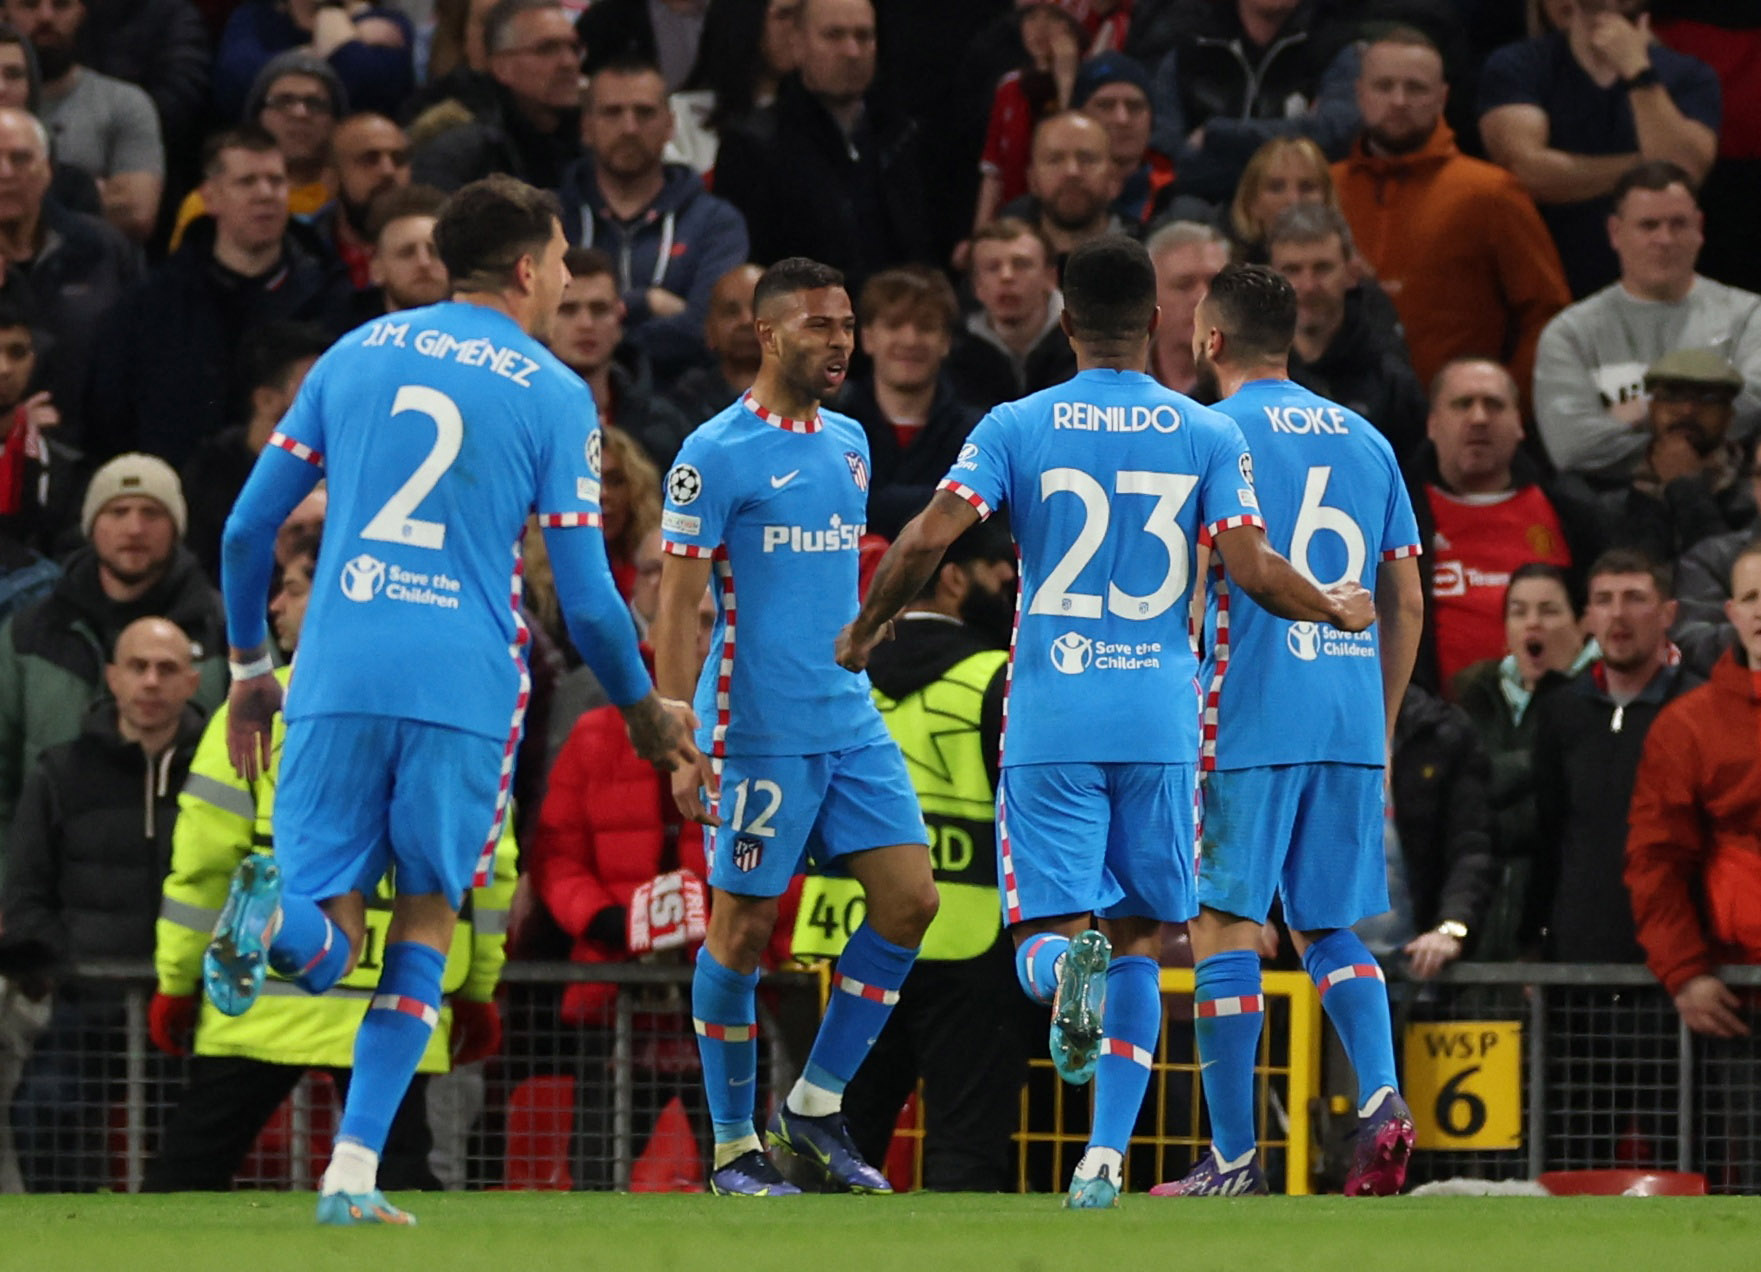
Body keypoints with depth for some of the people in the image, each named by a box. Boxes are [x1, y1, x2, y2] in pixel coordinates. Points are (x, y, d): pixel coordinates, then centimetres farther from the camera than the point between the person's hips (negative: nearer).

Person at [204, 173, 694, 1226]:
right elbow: (588, 597, 1)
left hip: (338, 679, 2)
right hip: (465, 691, -2)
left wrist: (250, 665, 26)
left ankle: (277, 918, -34)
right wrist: (643, 711, 18)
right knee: (427, 919, 14)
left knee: (325, 945, 5)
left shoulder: (357, 356, 13)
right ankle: (354, 1173, 3)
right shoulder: (555, 397, 2)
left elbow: (248, 527, 13)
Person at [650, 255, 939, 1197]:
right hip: (756, 732, -7)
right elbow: (675, 607, -10)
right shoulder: (717, 455, -8)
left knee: (910, 899, -2)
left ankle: (816, 1106, 9)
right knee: (742, 931, -1)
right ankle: (733, 1148, 9)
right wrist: (681, 746, -16)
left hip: (851, 722, 7)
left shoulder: (849, 443, 14)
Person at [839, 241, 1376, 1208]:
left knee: (1049, 931, 1)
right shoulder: (1209, 437, 3)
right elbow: (1255, 574, -5)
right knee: (1138, 939, 12)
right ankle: (1104, 1159, 3)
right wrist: (1337, 612, 16)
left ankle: (1066, 961, -36)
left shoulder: (1015, 429, 1)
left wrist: (863, 632, 8)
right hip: (1161, 719, 1)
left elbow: (928, 537, -10)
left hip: (1050, 720, -1)